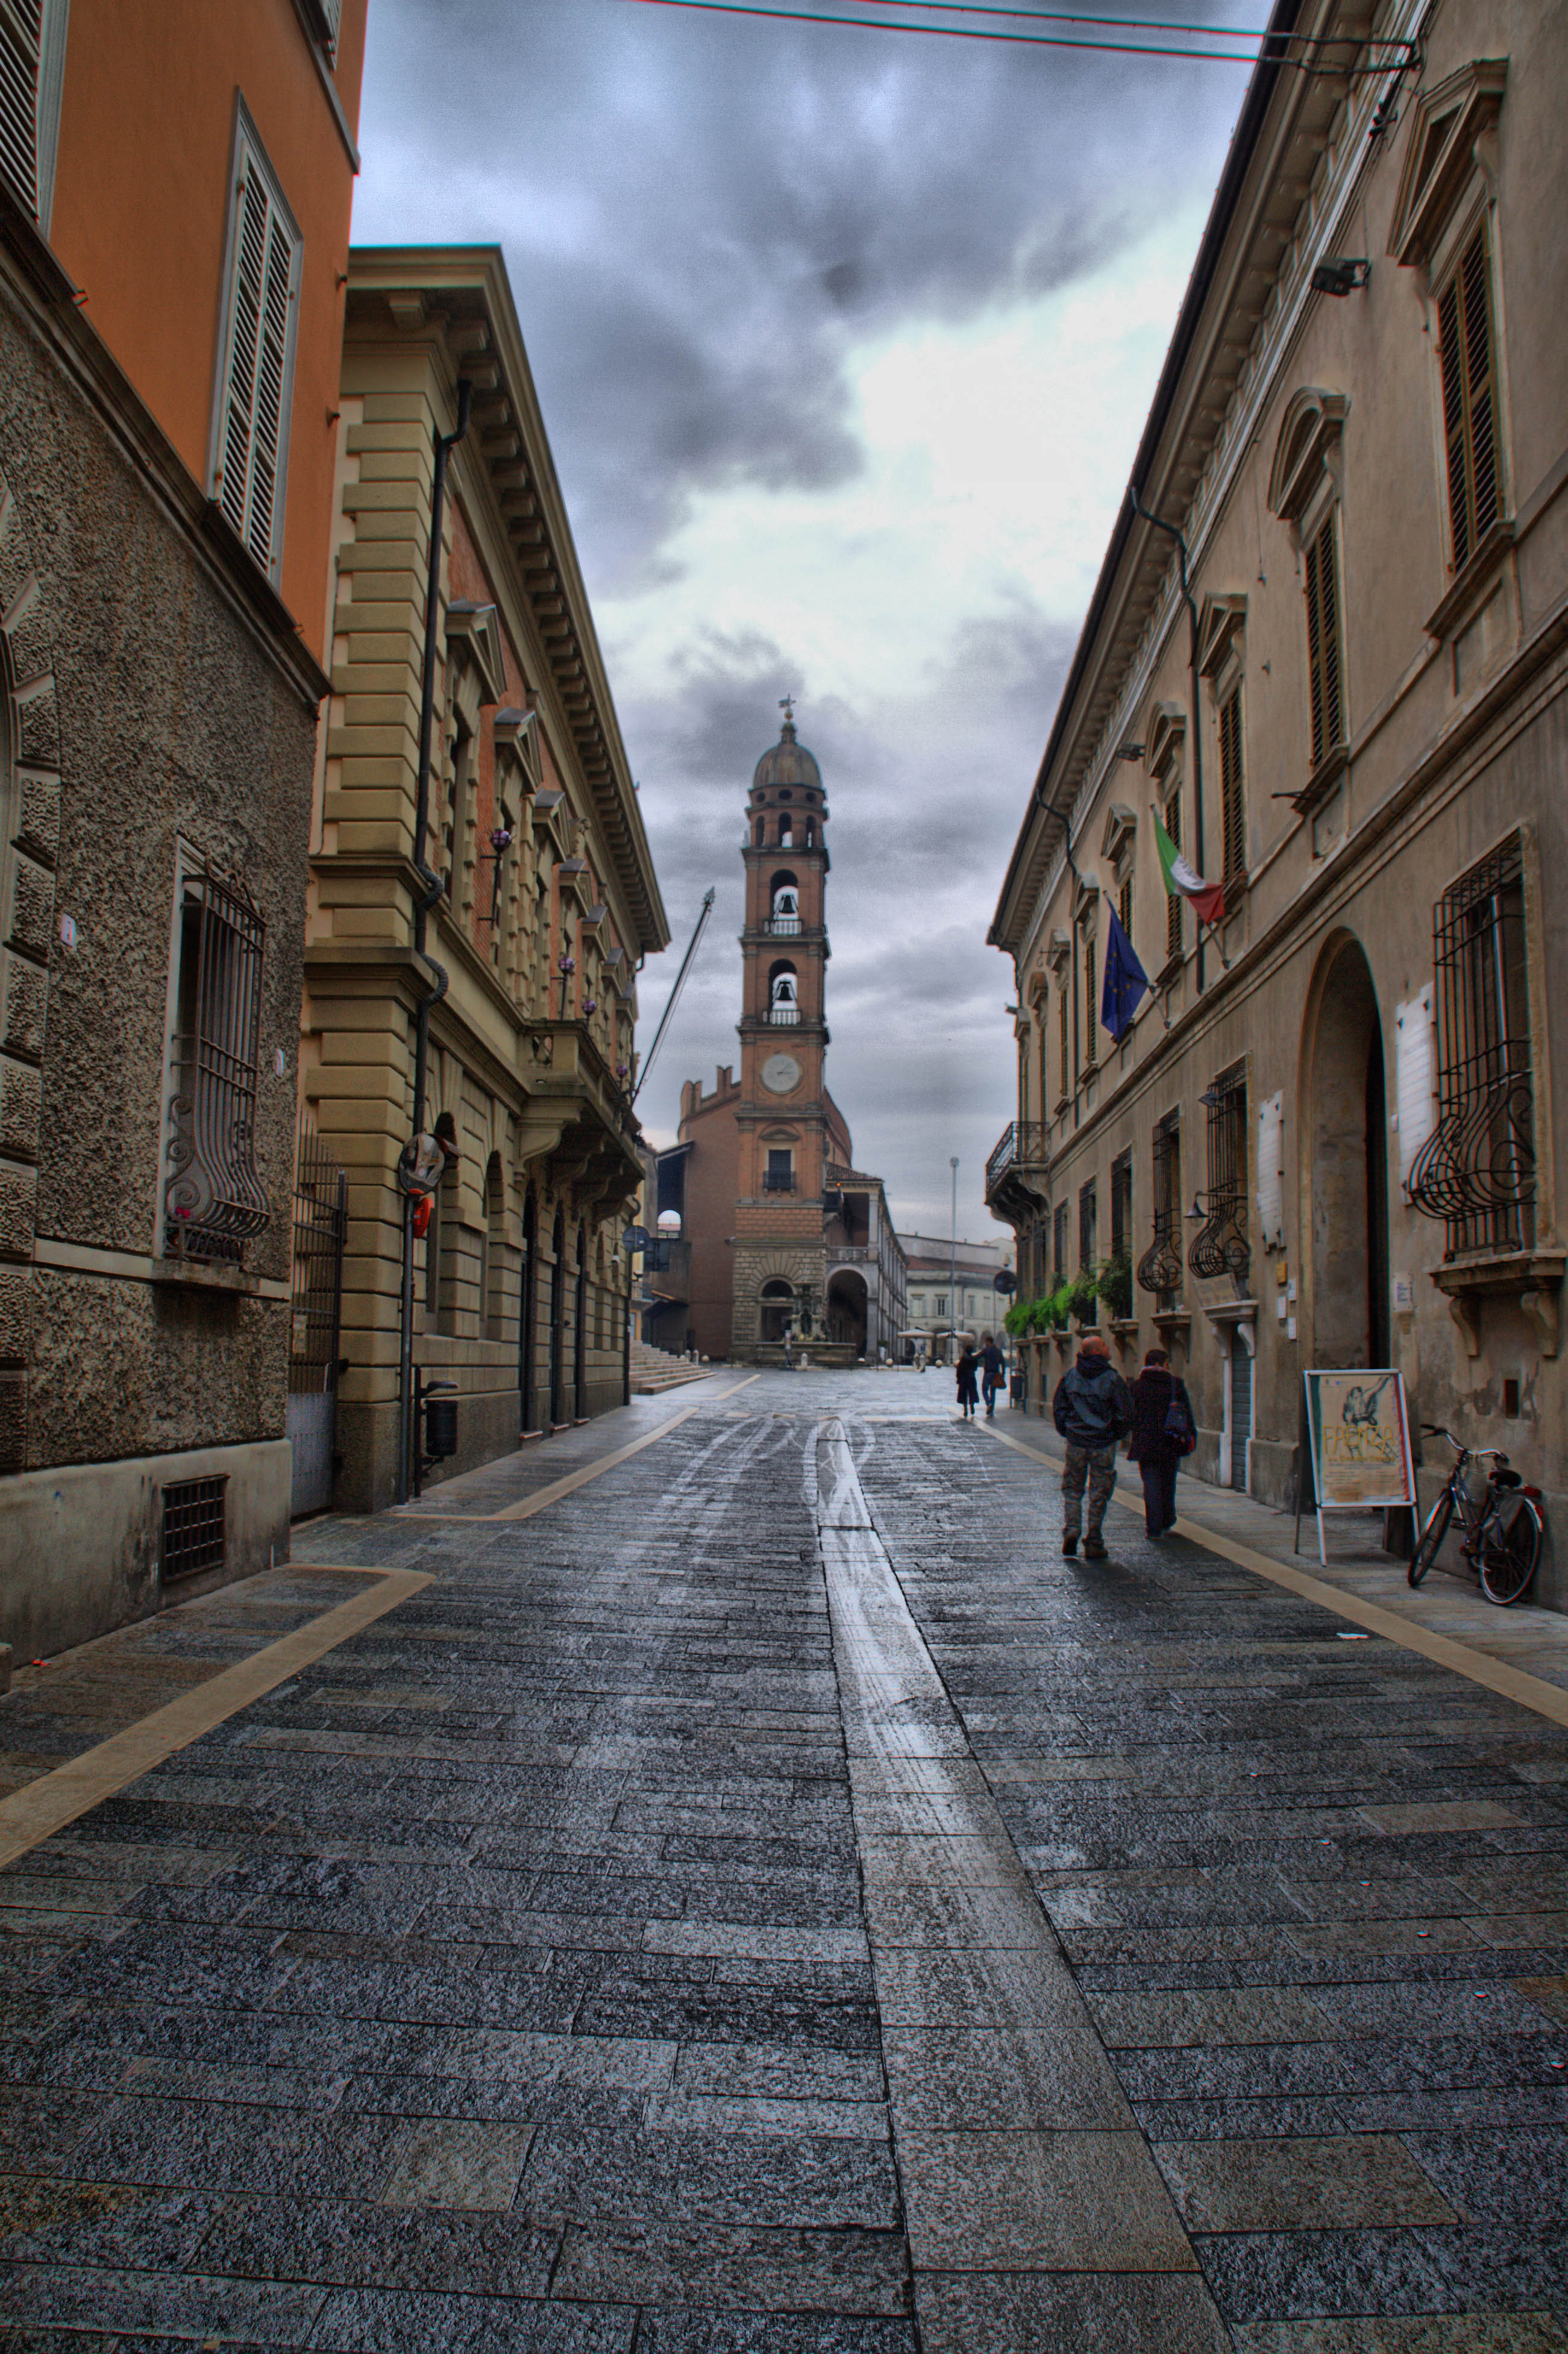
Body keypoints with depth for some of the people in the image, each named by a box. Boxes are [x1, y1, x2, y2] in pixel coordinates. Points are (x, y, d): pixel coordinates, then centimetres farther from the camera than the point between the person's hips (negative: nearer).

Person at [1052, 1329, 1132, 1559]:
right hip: (1104, 1445, -2)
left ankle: (1071, 1529, -3)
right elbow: (1125, 1413, -8)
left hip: (1076, 1443, 3)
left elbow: (1058, 1407, 6)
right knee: (1099, 1494, 7)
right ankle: (1094, 1545, 10)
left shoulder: (1070, 1375, 0)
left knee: (1072, 1489, 16)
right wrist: (1118, 1435, 9)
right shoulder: (1112, 1378, -11)